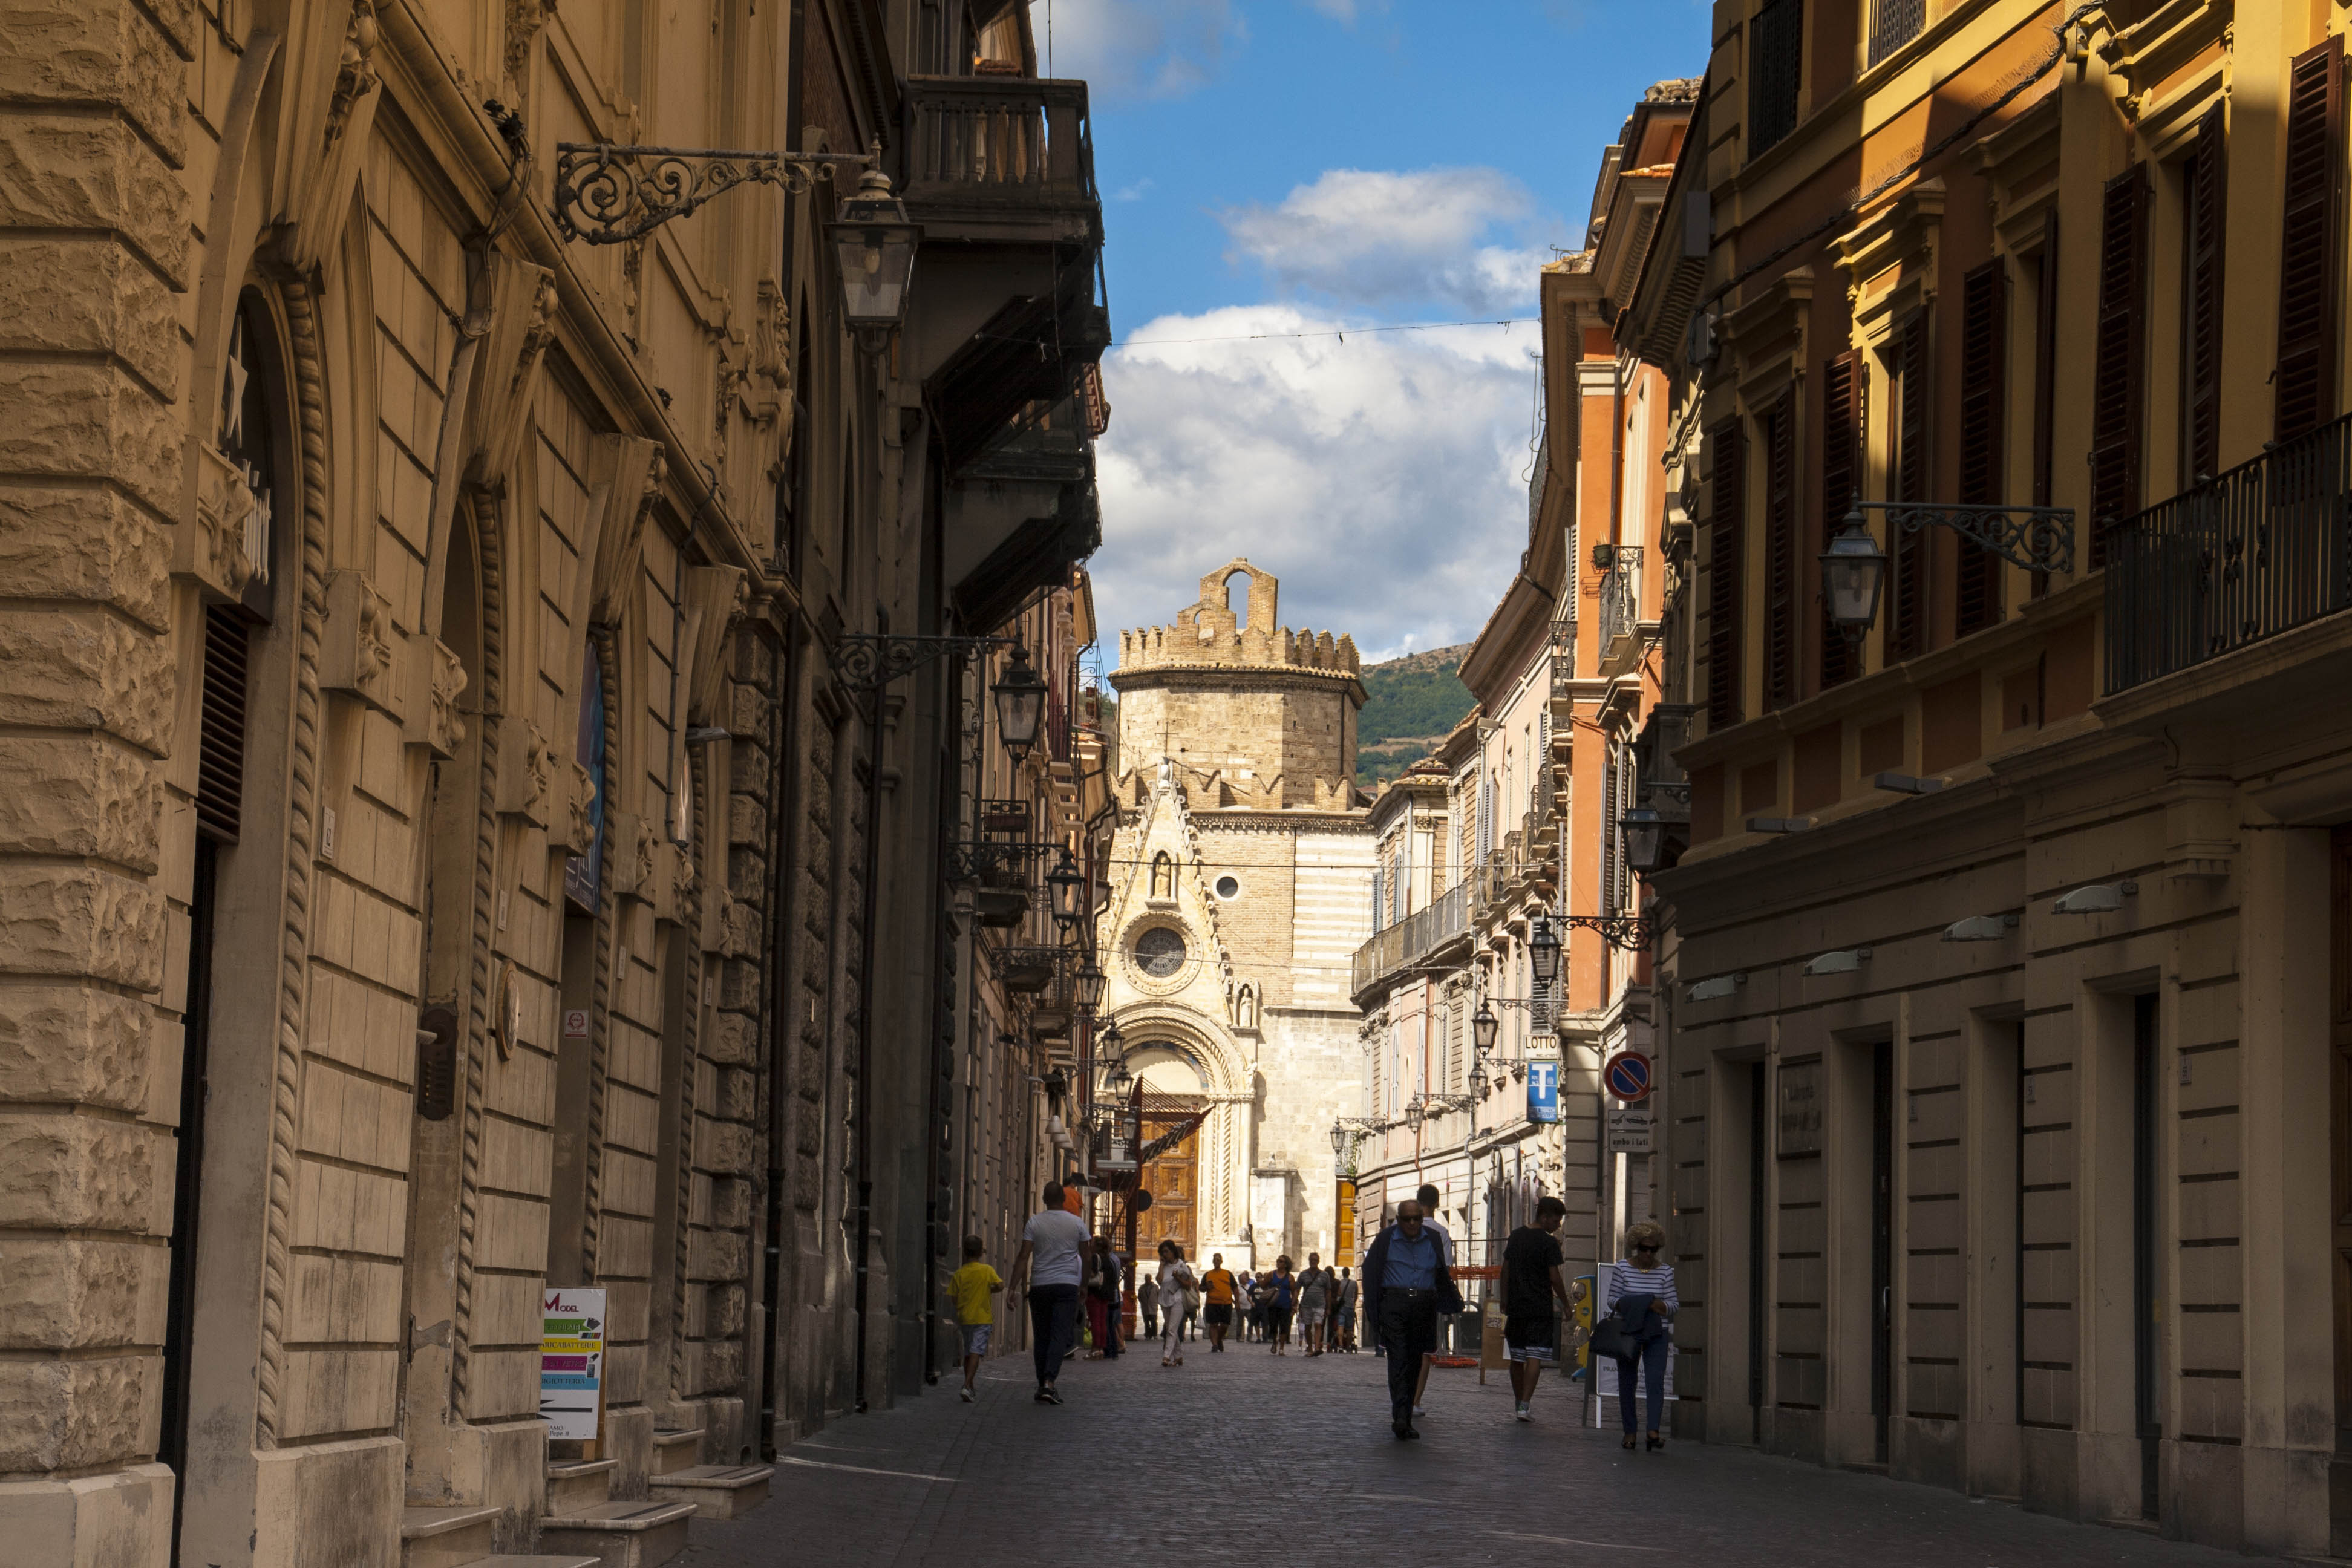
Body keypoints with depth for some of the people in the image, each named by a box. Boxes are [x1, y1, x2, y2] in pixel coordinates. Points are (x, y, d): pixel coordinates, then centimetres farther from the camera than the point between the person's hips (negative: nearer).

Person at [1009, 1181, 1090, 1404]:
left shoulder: (1034, 1222, 1)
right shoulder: (1077, 1223, 2)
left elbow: (1023, 1257, -5)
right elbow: (1086, 1258, 10)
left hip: (1039, 1286, 1)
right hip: (1067, 1285, -1)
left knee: (1041, 1337, 10)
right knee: (1060, 1335, -6)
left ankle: (1043, 1386, 13)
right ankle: (1049, 1382, -23)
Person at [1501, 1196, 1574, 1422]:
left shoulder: (1516, 1236, 10)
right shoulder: (1548, 1243, -9)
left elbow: (1505, 1271, 14)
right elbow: (1555, 1278, -10)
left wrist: (1505, 1300, 22)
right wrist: (1565, 1304, 2)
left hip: (1515, 1307, 6)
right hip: (1540, 1308, -6)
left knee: (1516, 1358, 13)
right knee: (1535, 1357, -8)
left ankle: (1519, 1403, 20)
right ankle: (1525, 1405, -19)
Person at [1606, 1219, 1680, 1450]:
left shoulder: (1665, 1271, 5)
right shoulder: (1622, 1268, 2)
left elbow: (1674, 1304, 7)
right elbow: (1611, 1300, 3)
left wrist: (1660, 1306, -14)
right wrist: (1627, 1305, -17)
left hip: (1656, 1335, 0)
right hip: (1628, 1333, 0)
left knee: (1655, 1381, -13)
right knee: (1626, 1381, 6)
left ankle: (1653, 1431, -19)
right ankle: (1629, 1431, 16)